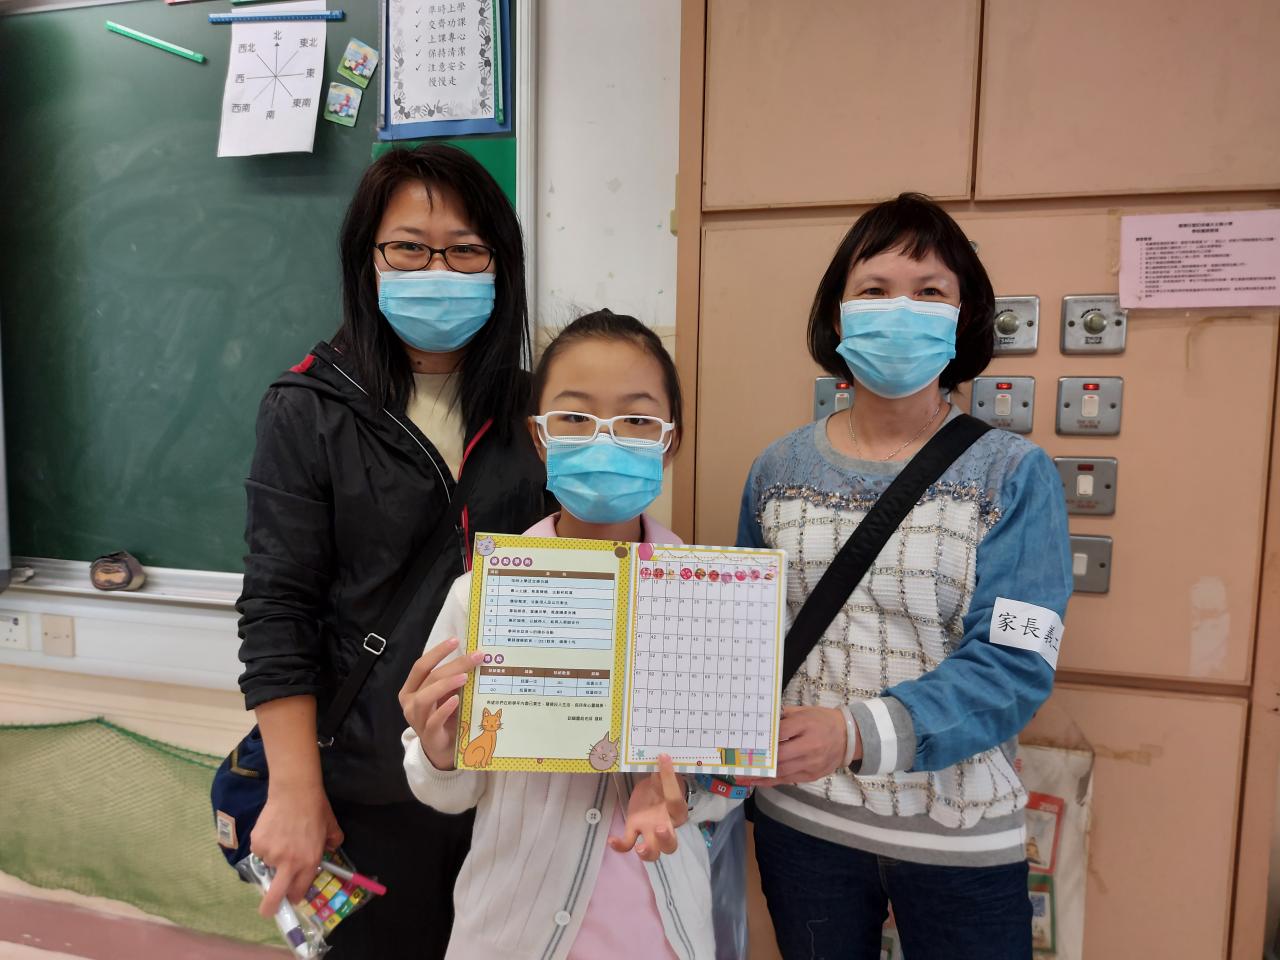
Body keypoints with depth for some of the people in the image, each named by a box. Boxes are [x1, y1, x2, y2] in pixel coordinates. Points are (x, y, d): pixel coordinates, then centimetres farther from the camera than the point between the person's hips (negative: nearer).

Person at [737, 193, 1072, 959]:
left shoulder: (1015, 475, -9)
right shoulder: (778, 470, -2)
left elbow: (1015, 663, -17)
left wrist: (861, 731, -31)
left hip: (959, 839, -2)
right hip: (799, 820, 2)